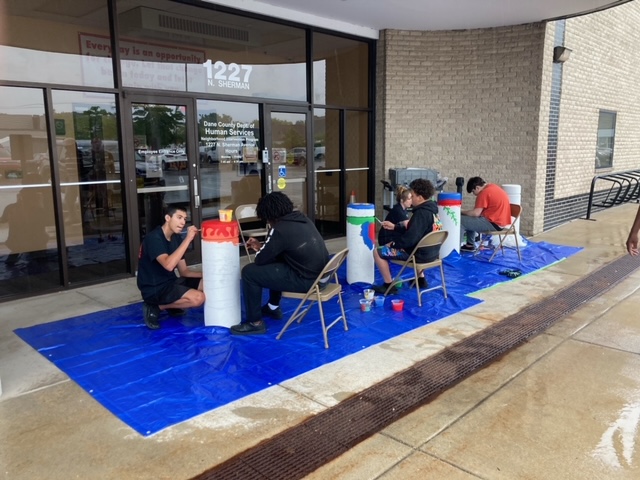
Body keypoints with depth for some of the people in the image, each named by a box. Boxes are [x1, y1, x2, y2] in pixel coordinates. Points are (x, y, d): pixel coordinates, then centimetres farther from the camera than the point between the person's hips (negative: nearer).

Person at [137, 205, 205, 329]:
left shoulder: (176, 238, 7)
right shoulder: (154, 238, -19)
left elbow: (184, 271, 10)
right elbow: (168, 265, -36)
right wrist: (188, 239, -32)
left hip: (170, 282, 9)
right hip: (154, 289, -9)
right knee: (198, 298, -25)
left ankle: (173, 305, 9)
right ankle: (155, 308, -6)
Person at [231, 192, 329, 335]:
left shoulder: (279, 230, -17)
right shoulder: (302, 218, 8)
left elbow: (260, 260, -7)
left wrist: (259, 251, 15)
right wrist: (261, 246, 26)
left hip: (308, 281, -9)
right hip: (322, 275, 9)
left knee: (250, 272, -2)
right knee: (275, 263, 31)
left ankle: (255, 323, 8)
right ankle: (273, 308, 42)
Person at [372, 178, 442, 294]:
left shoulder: (421, 213, -24)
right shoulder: (432, 210, 6)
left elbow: (410, 238, -28)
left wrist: (393, 244, -11)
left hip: (420, 254, -10)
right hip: (432, 252, 10)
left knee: (378, 251, -4)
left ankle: (389, 285, 5)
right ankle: (421, 280, 35)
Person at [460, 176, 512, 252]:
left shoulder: (484, 193, -17)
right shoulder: (492, 186, 12)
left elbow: (476, 213, -19)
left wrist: (461, 212, -4)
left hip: (494, 224, -10)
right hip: (501, 221, 10)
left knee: (461, 221, -8)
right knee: (470, 220, 26)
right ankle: (470, 245, 27)